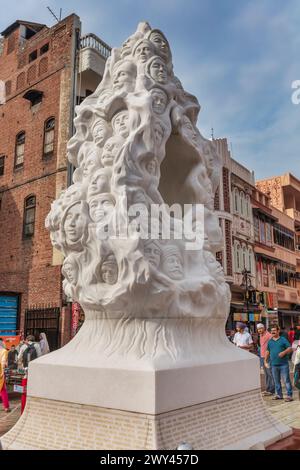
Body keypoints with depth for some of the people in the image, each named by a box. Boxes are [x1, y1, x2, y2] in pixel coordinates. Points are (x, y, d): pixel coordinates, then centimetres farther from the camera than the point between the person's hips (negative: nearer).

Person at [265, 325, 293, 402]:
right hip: (274, 364, 5)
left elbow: (290, 349, -5)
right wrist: (266, 361, 15)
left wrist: (284, 352, -22)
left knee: (286, 380, -2)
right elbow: (267, 351, 18)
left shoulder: (283, 339, -3)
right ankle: (279, 394, 24)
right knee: (276, 381, 12)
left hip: (283, 364, -5)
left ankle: (289, 395, 5)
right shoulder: (270, 341, 10)